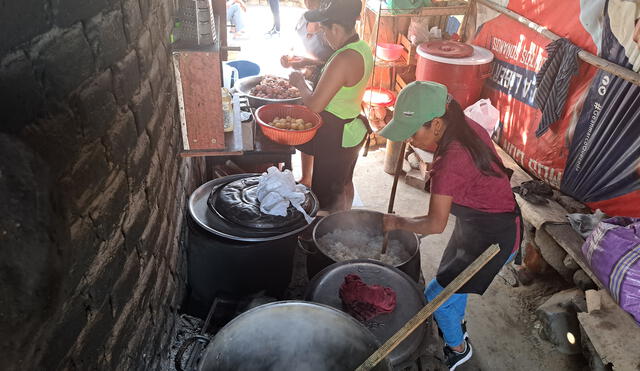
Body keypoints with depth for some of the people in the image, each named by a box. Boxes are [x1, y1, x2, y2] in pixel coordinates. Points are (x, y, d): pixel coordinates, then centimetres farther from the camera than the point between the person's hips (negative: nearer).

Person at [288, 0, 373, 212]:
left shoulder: (344, 59, -29)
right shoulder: (362, 48, 1)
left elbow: (315, 105, -27)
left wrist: (300, 83, -9)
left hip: (335, 136, -10)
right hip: (352, 129, 10)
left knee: (327, 193, 8)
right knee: (344, 183, 27)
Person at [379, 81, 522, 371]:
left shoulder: (451, 160, -34)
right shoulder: (467, 127, -10)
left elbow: (435, 224, -35)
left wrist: (398, 222, -18)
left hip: (494, 239, -8)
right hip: (479, 224, 8)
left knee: (435, 297, 5)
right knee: (452, 282, 26)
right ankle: (455, 326, 53)